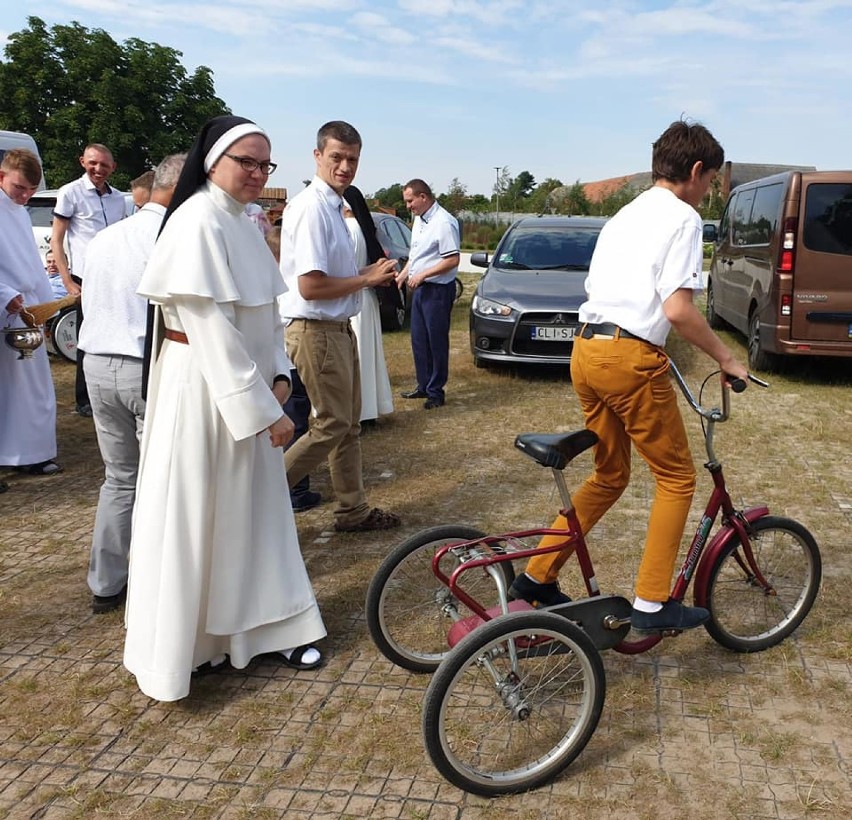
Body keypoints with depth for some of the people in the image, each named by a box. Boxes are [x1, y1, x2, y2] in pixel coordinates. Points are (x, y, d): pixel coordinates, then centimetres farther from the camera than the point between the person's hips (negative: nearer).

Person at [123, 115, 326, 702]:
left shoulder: (244, 224, 11)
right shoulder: (199, 223, -17)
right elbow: (213, 328, -22)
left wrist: (278, 376, 0)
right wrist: (262, 409, -20)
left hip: (245, 387, 9)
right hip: (202, 388, -9)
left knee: (255, 508, 15)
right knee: (194, 515, 3)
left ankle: (267, 626, 29)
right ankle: (179, 647, 19)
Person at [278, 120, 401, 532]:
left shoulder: (334, 206, 12)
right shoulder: (311, 207, -18)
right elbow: (310, 285, -24)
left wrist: (367, 273, 5)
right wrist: (366, 279, -14)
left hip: (338, 328, 10)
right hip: (317, 331, -10)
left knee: (349, 424, 15)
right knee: (331, 426, -4)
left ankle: (353, 510, 27)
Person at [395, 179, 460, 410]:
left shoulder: (443, 222, -17)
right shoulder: (419, 220, 12)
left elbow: (453, 260, -21)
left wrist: (422, 275, -19)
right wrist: (403, 274, 12)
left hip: (438, 289, -9)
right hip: (419, 289, 9)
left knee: (437, 341, -1)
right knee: (419, 339, 14)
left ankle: (436, 392, 8)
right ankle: (423, 386, 25)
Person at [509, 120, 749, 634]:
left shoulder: (624, 216, 22)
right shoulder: (683, 218, -4)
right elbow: (677, 309, -15)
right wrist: (726, 359, -3)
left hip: (586, 351, 8)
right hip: (631, 358, -8)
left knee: (609, 477, 20)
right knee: (676, 478, 7)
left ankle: (537, 577, 21)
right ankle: (652, 604, 8)